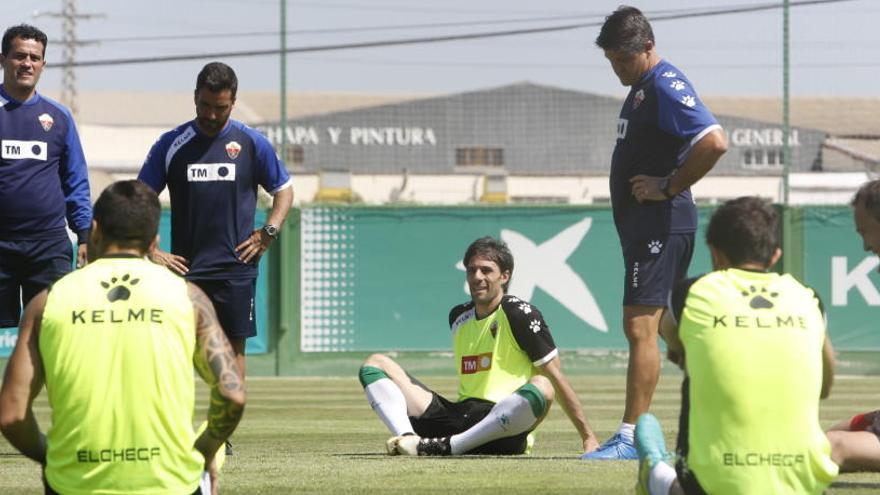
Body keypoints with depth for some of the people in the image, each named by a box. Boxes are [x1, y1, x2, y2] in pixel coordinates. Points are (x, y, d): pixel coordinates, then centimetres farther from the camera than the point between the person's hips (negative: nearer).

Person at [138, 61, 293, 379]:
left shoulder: (252, 144, 3)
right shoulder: (171, 144, 2)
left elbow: (284, 189, 13)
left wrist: (269, 233, -1)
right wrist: (150, 251, -4)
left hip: (237, 267, 1)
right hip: (184, 268, 0)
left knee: (234, 347, 4)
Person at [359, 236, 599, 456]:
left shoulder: (520, 314, -2)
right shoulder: (459, 316, 17)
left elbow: (556, 378, -3)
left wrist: (588, 437, -5)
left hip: (503, 434, -6)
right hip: (459, 416, 6)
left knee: (541, 388, -38)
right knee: (376, 364, 3)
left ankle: (447, 447, -33)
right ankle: (408, 438, -26)